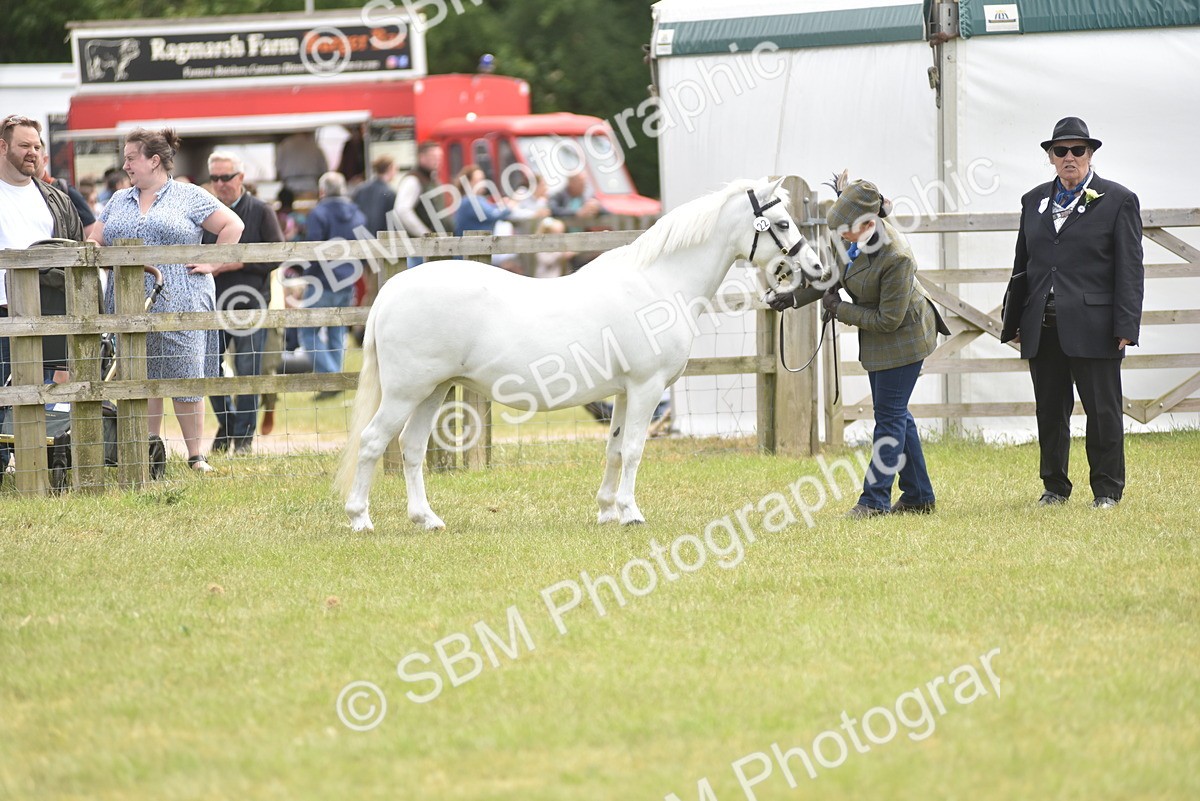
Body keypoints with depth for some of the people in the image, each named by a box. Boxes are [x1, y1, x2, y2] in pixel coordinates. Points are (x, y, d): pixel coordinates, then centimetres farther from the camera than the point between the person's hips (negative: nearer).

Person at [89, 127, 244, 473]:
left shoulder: (190, 197, 3)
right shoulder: (118, 201, 17)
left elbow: (232, 225, 3)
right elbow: (95, 244, 17)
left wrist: (212, 264, -4)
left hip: (180, 303, -4)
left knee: (187, 379, -4)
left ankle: (196, 456, 2)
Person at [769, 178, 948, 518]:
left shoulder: (896, 258, -33)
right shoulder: (858, 238, -9)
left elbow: (888, 319, -26)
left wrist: (840, 310, -17)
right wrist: (796, 296, 7)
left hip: (901, 338, -9)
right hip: (877, 344, 9)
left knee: (890, 416, -4)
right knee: (895, 414, 15)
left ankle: (875, 499, 1)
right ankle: (919, 496, 24)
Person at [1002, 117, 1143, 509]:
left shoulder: (1118, 201, 1)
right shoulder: (1034, 201, 15)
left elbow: (1129, 269, -2)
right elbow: (1022, 267, 19)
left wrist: (1125, 326, -10)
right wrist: (1014, 322, 14)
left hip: (1093, 329, -4)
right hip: (1042, 329, 4)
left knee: (1102, 411, 0)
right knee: (1049, 412, 9)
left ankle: (1107, 489, 9)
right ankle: (1055, 487, 19)